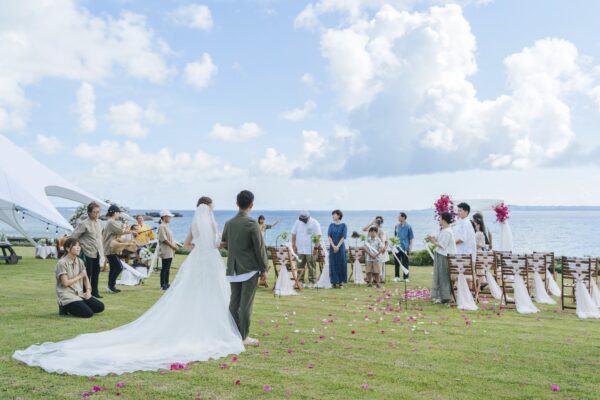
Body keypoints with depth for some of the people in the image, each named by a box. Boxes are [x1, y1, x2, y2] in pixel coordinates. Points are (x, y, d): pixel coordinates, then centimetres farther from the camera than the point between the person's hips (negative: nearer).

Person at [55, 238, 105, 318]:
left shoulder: (80, 262, 10)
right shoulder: (62, 263, -12)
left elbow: (86, 278, 11)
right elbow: (65, 283, -16)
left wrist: (88, 291, -7)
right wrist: (80, 276, -6)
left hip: (80, 293, 7)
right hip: (67, 296, -7)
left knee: (100, 307, -7)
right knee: (88, 313, -22)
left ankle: (72, 308, 8)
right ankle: (66, 309, 2)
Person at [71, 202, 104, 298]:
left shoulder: (99, 222, 9)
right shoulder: (84, 224, -12)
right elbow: (73, 237, -12)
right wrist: (81, 245, -8)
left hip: (97, 253, 7)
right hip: (88, 253, -7)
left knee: (96, 272, 11)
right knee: (88, 273, 0)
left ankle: (94, 292, 20)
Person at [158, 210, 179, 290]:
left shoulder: (166, 226, 18)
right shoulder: (162, 226, -12)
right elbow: (164, 239, -18)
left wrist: (174, 244, 9)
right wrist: (173, 246, -16)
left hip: (170, 251, 10)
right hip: (165, 251, -10)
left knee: (167, 268, 12)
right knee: (164, 268, -6)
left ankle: (166, 284, 17)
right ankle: (163, 285, -2)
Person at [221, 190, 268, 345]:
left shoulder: (229, 223, 4)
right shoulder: (252, 223, -13)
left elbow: (223, 243, 16)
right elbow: (260, 247, -11)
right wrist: (264, 268, -3)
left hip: (234, 268, 6)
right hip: (250, 268, -5)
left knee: (234, 302, 12)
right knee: (246, 303, -1)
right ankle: (243, 337, 3)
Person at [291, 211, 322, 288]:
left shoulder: (315, 223, -6)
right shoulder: (298, 222, 5)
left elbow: (318, 236, -7)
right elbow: (293, 234, 11)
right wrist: (293, 245, 5)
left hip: (310, 250, -3)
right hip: (300, 249, 3)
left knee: (311, 267, 0)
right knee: (300, 267, 5)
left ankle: (312, 282, 7)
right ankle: (300, 281, 13)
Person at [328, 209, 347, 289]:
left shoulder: (343, 225, 0)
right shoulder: (331, 225, 8)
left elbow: (343, 237, -6)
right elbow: (329, 236, 2)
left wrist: (338, 246, -14)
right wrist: (333, 246, -11)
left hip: (341, 247, -2)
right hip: (332, 247, 2)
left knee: (341, 264, -1)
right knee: (333, 264, 1)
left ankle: (341, 282, 7)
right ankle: (334, 282, 5)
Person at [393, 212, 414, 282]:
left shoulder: (408, 227, -5)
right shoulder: (397, 226, 9)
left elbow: (411, 238, -3)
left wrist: (410, 248, -6)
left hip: (405, 248, -4)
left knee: (405, 263, 2)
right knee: (396, 263, 7)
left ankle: (406, 277, 10)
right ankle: (397, 277, 17)